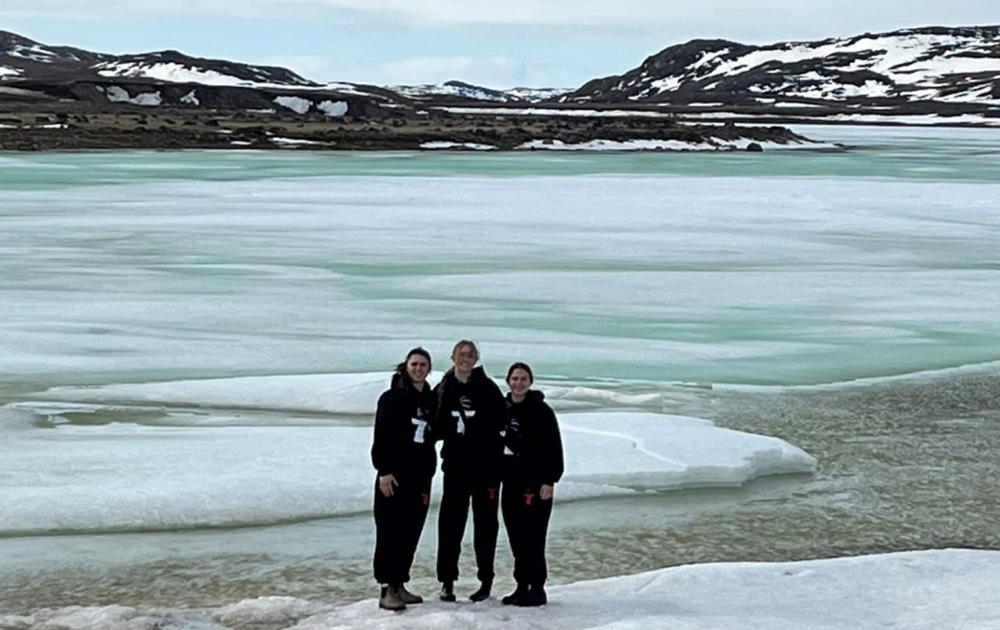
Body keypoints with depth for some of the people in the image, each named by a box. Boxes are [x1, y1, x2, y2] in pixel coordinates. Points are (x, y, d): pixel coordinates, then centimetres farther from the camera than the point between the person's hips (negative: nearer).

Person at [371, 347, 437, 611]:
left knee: (411, 533, 7)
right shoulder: (392, 398, -4)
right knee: (390, 532, -5)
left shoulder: (431, 401, 12)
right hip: (393, 475, -6)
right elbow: (381, 437, -9)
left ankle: (399, 585, 16)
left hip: (419, 477, 6)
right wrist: (384, 470, -16)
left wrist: (428, 475, 13)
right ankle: (387, 589, -4)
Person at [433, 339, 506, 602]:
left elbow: (501, 424, -4)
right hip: (455, 466, 2)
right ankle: (447, 580, 8)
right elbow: (436, 428, 10)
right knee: (450, 522, 0)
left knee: (485, 523, 6)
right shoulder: (443, 389, 5)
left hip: (486, 466, -2)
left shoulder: (488, 388, -3)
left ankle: (486, 580, 15)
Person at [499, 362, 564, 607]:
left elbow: (554, 447, -10)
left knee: (532, 537, -7)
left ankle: (537, 589, -1)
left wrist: (550, 480, -16)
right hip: (511, 482, 6)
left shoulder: (541, 410, -6)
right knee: (516, 538, 7)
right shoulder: (504, 409, 12)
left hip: (536, 483, -6)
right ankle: (522, 586, 15)